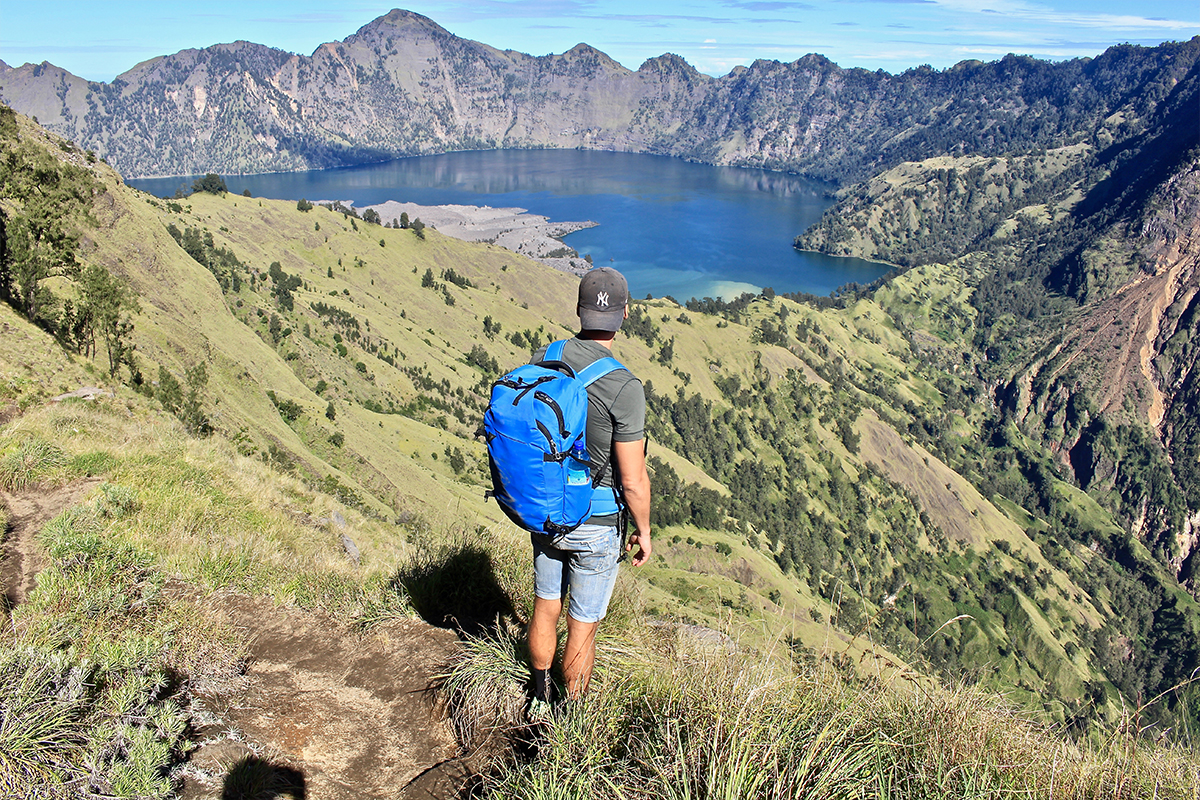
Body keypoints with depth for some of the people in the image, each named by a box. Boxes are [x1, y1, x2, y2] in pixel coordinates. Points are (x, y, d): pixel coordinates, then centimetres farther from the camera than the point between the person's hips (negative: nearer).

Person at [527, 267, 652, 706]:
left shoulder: (542, 361, -8)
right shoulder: (624, 387, -26)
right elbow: (633, 480, -20)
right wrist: (644, 531, -2)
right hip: (595, 525, -5)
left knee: (546, 607, 23)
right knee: (583, 626, 13)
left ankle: (540, 700, 42)